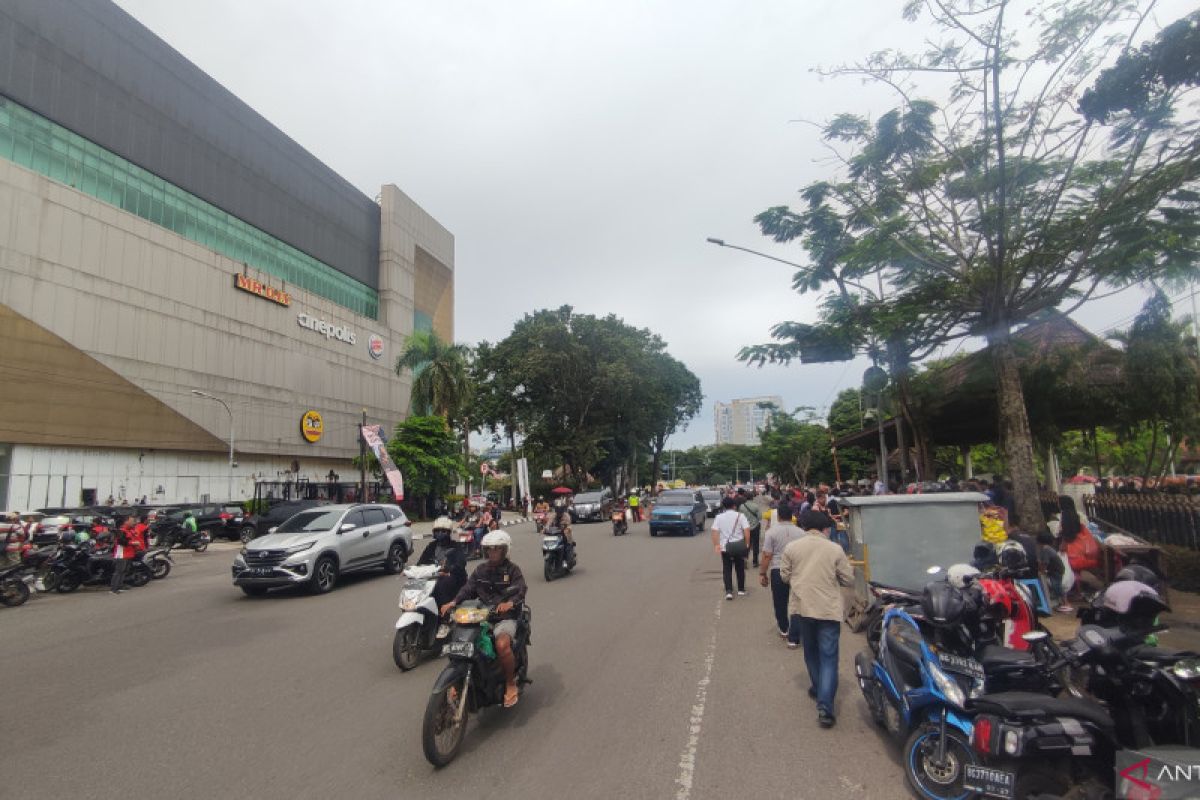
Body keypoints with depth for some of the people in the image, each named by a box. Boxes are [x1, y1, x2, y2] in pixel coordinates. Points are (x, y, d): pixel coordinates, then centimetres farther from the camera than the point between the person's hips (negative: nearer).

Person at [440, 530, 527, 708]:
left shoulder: (512, 570, 0)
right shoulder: (481, 570, 15)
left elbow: (521, 591, -13)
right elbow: (468, 588, 6)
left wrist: (510, 603, -35)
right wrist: (453, 602, -13)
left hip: (506, 617, -5)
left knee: (502, 644, -32)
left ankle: (511, 684, -10)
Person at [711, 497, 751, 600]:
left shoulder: (718, 517, -1)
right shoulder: (740, 515, -5)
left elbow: (715, 532, -9)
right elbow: (747, 531, -11)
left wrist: (716, 545, -7)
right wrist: (747, 544, -2)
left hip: (725, 548, 0)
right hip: (739, 547, 0)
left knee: (727, 570, 6)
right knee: (740, 568, 16)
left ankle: (729, 591, -5)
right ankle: (741, 589, 25)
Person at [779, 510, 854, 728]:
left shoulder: (791, 547, -4)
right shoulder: (835, 549, -8)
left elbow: (784, 575, 3)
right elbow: (848, 579, -1)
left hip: (801, 607, 2)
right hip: (828, 609, -2)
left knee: (810, 651, 23)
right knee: (828, 657, 1)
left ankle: (818, 688, 38)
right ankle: (824, 706, -8)